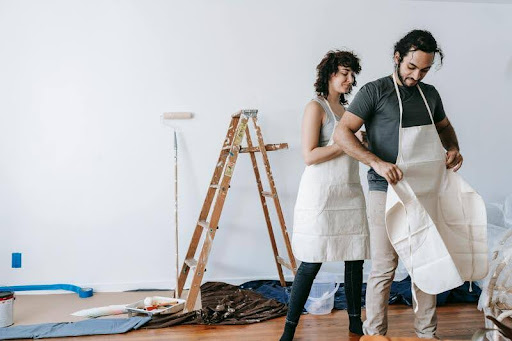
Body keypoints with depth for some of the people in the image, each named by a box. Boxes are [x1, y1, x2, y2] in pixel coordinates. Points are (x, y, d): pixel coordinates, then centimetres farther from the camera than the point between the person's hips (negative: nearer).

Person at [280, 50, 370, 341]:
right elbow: (310, 155, -14)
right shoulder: (316, 107, -5)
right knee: (312, 264, -4)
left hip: (350, 193, 7)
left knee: (355, 260, 8)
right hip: (321, 194, -7)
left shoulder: (347, 110, 16)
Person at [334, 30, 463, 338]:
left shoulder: (430, 94, 12)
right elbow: (342, 132, -13)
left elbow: (444, 127, 29)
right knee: (385, 269, -1)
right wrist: (377, 162, -24)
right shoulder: (375, 91, -6)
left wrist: (453, 148, 7)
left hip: (427, 192, 6)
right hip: (387, 192, -6)